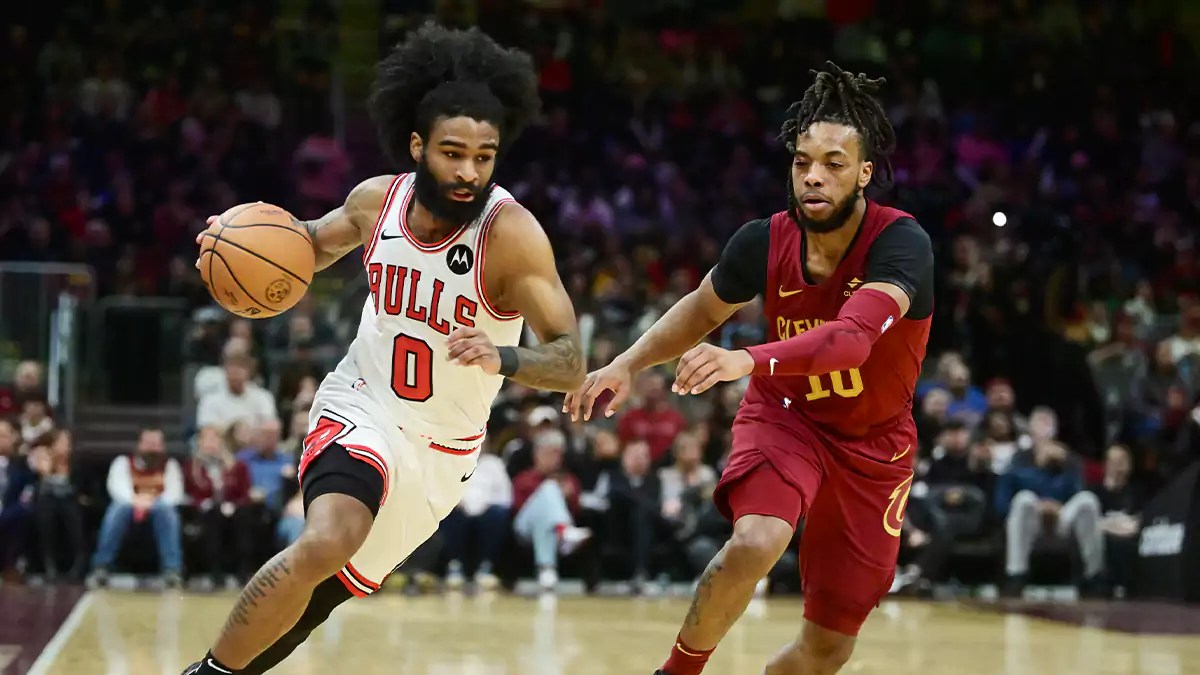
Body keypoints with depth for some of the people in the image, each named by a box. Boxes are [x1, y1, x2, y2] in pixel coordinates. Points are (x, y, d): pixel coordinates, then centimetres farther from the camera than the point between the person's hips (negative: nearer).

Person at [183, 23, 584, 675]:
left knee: (316, 599, 7)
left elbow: (571, 362, -26)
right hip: (361, 408, 0)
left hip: (441, 447, 0)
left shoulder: (512, 233, -22)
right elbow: (318, 241, 14)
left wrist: (502, 358, -47)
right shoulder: (378, 199, -10)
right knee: (325, 543, -29)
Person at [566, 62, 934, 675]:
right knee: (754, 545, -31)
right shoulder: (764, 242, -18)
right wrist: (628, 363, -6)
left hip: (873, 441, 0)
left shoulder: (902, 243, -29)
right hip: (786, 413, 0)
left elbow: (853, 338, -48)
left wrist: (750, 359, -61)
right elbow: (701, 309, 5)